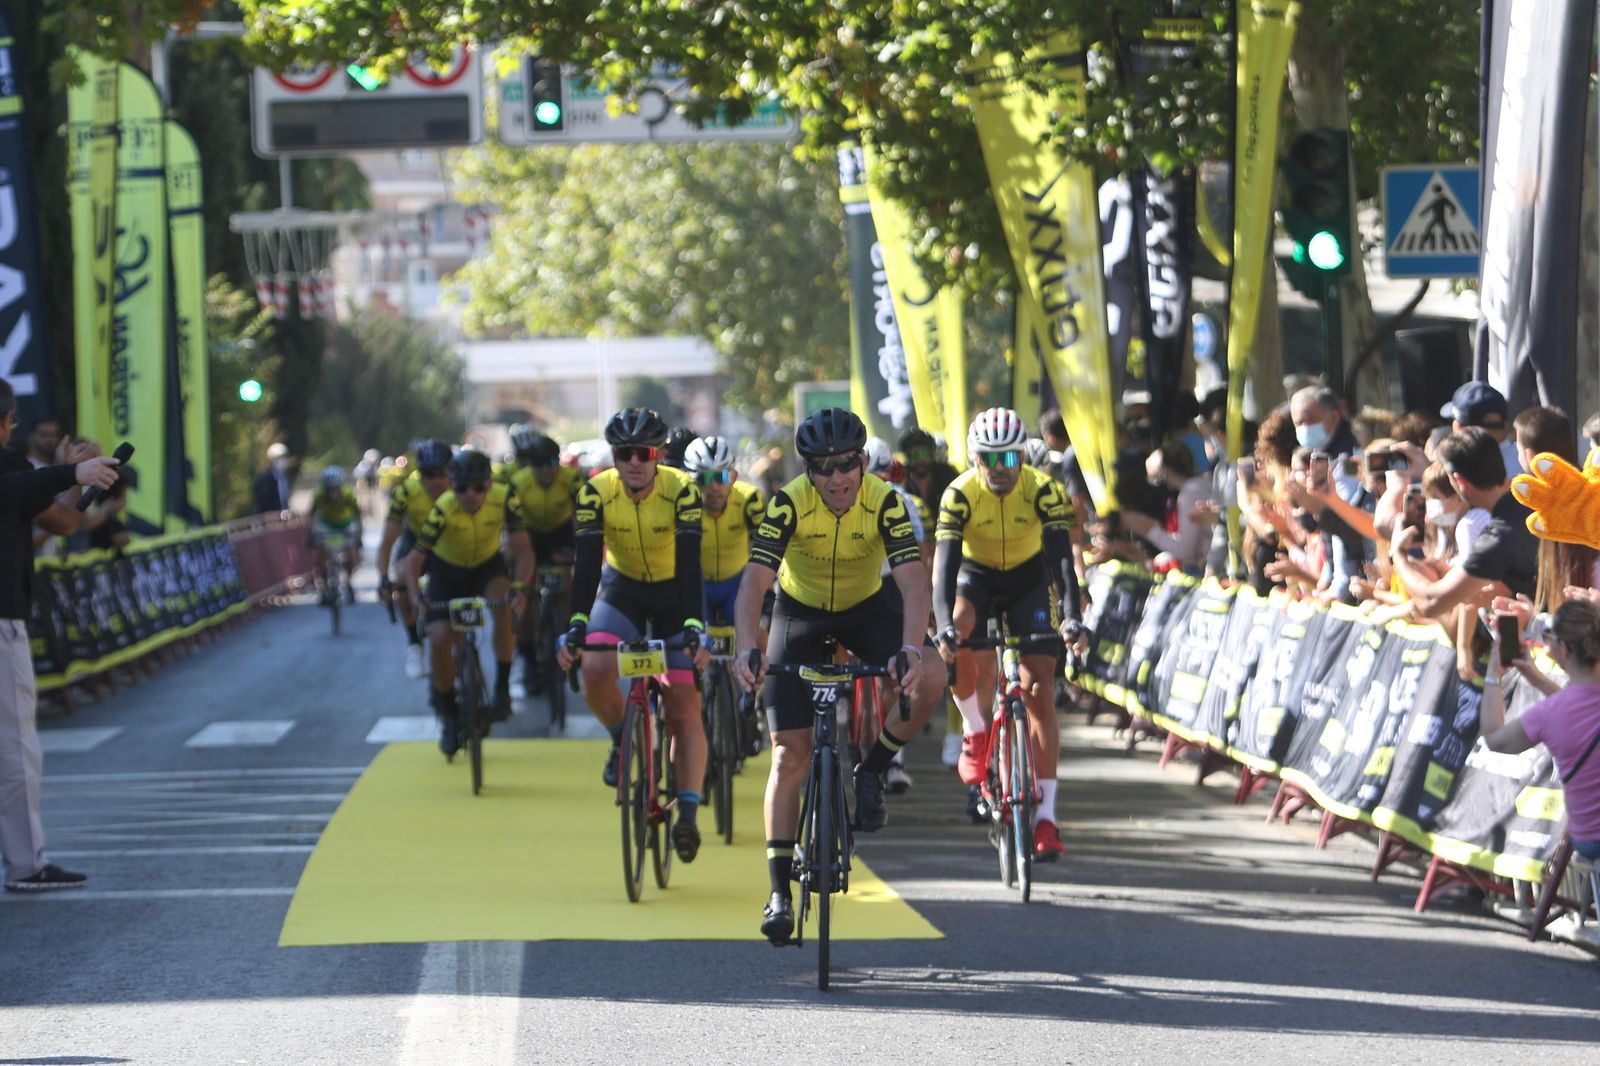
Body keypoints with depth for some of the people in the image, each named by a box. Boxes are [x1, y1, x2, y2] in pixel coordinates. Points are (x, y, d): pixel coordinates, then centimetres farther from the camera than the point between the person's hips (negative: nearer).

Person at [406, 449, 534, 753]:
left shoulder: (504, 500, -27)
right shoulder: (443, 510, -30)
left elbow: (523, 550, -26)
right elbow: (415, 559, -27)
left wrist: (520, 587, -44)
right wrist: (416, 598, -44)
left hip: (488, 567, 0)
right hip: (447, 571, 0)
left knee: (505, 604, -33)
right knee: (439, 640, -16)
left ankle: (502, 687, -18)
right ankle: (449, 715, 6)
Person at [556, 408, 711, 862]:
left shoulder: (681, 491, -26)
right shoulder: (596, 492, -21)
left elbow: (690, 566, -32)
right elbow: (587, 564, -25)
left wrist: (695, 630, -44)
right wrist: (576, 627, -38)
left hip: (674, 592, -1)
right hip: (622, 588, 1)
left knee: (685, 708, -9)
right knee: (596, 671, -26)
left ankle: (688, 812, -6)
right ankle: (622, 740, 2)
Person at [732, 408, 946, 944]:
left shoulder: (885, 502, -26)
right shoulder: (789, 504, -27)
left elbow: (913, 579, -35)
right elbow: (754, 582, -35)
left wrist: (910, 649, -51)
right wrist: (747, 648, -52)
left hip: (867, 608, 1)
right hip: (800, 613, -1)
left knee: (930, 679, -29)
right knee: (790, 755, -8)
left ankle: (871, 773, -3)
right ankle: (779, 891, -2)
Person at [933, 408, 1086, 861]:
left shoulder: (1041, 490, -24)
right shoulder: (960, 494, -25)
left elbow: (1062, 557, -31)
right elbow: (944, 564, -32)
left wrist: (1072, 617, -46)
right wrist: (946, 627, -47)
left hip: (1029, 579, 0)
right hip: (977, 576, 0)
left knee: (1039, 691, -12)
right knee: (957, 641, -34)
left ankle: (1046, 815, -12)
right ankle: (976, 731, -9)